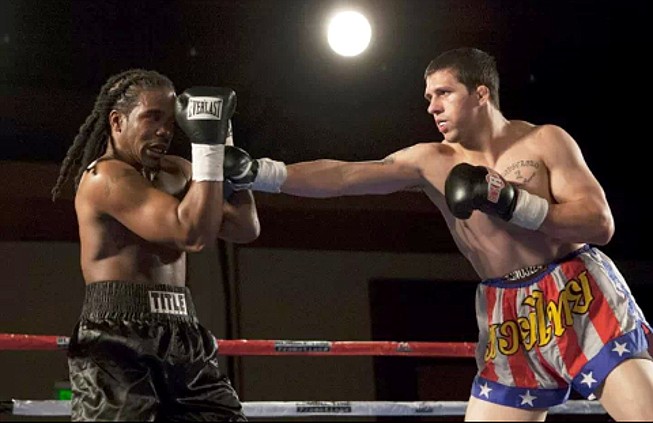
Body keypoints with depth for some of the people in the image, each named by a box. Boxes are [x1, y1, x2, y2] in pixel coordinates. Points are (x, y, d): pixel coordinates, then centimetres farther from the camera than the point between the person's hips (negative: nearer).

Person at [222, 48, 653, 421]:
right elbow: (341, 176, -2)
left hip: (580, 297, -3)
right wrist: (254, 172, -12)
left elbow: (601, 223, -9)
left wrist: (510, 202, -18)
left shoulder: (545, 141, -2)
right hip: (509, 317, 3)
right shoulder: (431, 162, 6)